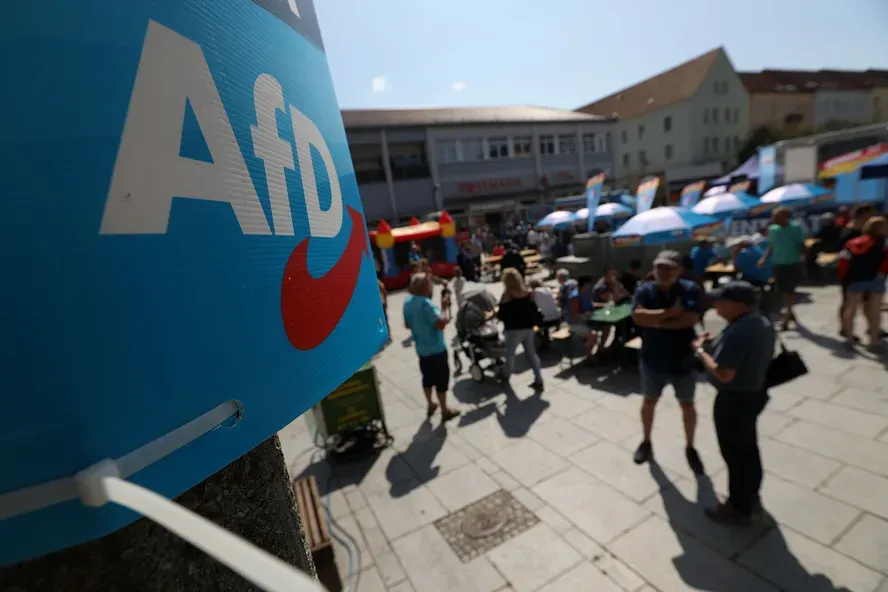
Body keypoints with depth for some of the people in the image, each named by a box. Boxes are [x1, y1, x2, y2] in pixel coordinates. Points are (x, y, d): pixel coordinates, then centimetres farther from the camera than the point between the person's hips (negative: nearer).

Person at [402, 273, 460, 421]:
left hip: (421, 349, 8)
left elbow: (407, 324, 12)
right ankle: (445, 411, 19)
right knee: (442, 379, 7)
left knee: (427, 377, 21)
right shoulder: (426, 304, -26)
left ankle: (430, 405, 36)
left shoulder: (407, 302, 1)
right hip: (436, 349, -8)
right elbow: (441, 323, -33)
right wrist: (446, 307, -20)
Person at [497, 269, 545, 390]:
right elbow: (534, 311, 5)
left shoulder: (507, 295, -14)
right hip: (528, 328, 5)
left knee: (510, 353, 14)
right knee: (531, 353, 12)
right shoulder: (529, 293, 1)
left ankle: (506, 374, 34)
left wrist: (496, 315, 9)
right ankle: (538, 380, 11)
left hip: (513, 329, -5)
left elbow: (501, 314, -11)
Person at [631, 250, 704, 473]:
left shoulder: (690, 289, -11)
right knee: (649, 401, 16)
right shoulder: (645, 290, -8)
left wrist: (656, 321, -21)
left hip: (682, 360, -1)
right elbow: (637, 316, -23)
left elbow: (691, 318, -25)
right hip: (653, 359, 1)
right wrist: (670, 312, -25)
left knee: (687, 405, 15)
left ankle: (690, 448, 37)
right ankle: (646, 442, 37)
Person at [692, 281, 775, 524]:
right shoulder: (763, 324, 3)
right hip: (755, 392, 10)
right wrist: (717, 345, 8)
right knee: (748, 448, 24)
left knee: (735, 452, 8)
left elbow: (723, 374, -29)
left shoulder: (738, 332, -29)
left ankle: (739, 507, 25)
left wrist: (700, 350, -17)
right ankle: (751, 497, 42)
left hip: (734, 399, -10)